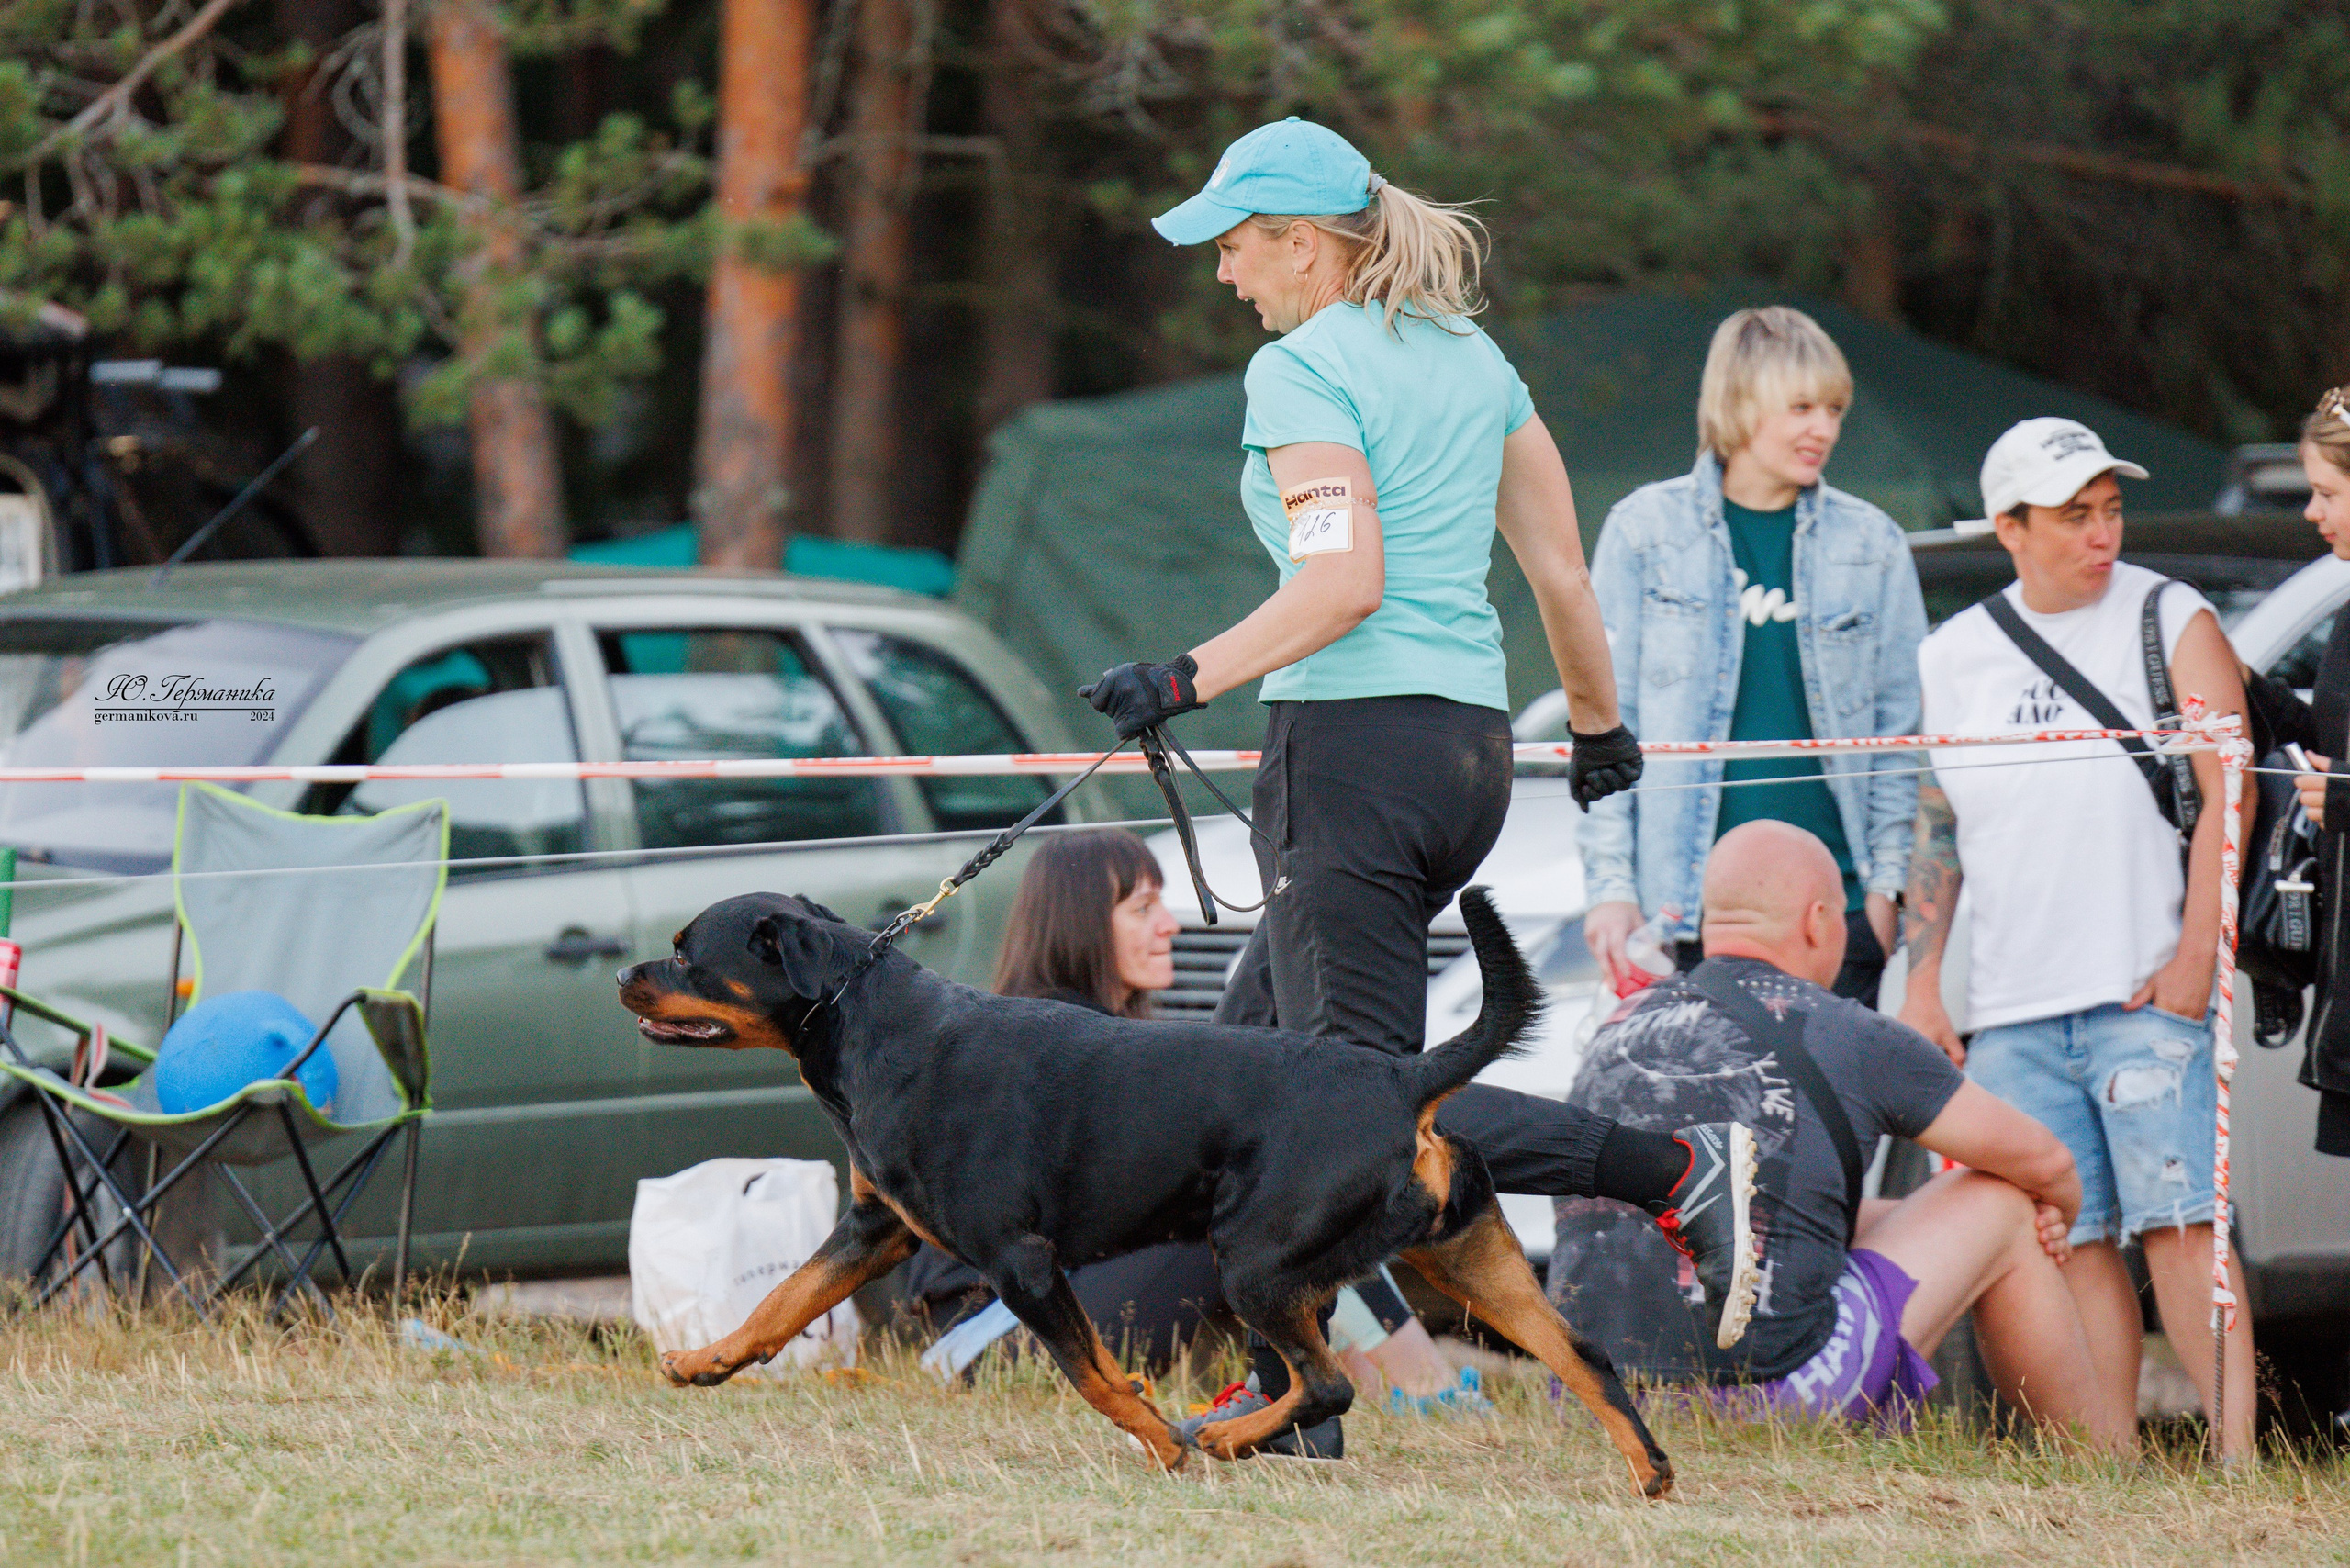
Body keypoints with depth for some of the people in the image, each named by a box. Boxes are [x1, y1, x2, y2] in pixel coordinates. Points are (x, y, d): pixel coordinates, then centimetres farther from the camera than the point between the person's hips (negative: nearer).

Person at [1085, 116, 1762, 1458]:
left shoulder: (1303, 368, -9)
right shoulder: (1470, 355, 14)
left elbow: (1344, 583, -20)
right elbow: (1561, 565, 17)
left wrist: (1192, 680, -18)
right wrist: (1600, 721, 28)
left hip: (1355, 743, -9)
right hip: (1473, 741, 9)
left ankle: (1679, 1171, -18)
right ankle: (1289, 1392, 8)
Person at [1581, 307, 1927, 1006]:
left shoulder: (1873, 543, 9)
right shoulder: (1646, 529, 4)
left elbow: (1900, 728, 12)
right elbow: (1606, 720, 5)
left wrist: (1886, 883, 2)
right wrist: (1611, 882, -3)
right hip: (1690, 899, -1)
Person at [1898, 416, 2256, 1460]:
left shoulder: (2173, 624, 3)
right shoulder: (1953, 657, 14)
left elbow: (2227, 795, -2)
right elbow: (1935, 832, 18)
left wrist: (2195, 960, -10)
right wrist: (1922, 984, 11)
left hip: (2143, 995, -3)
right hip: (2011, 1012, 4)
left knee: (2177, 1228, -12)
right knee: (2071, 1246, 0)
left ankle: (2238, 1457, -13)